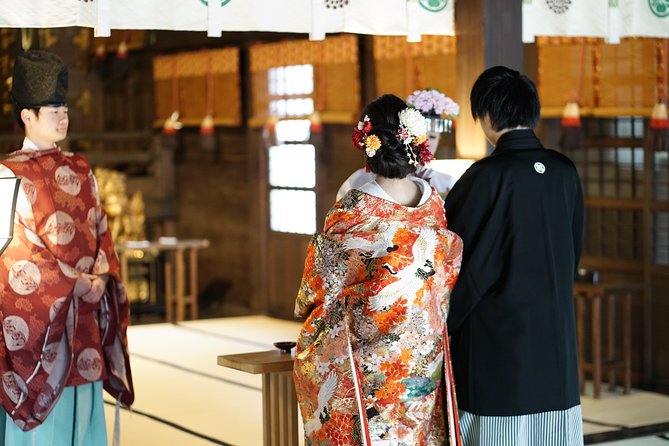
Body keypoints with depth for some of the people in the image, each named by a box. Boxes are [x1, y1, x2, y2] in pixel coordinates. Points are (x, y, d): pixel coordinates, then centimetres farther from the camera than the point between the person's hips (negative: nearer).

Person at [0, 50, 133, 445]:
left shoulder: (79, 170, 14)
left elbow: (100, 233, 14)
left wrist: (102, 276, -5)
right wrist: (78, 284, -13)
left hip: (82, 314, 6)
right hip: (36, 309, -6)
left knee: (83, 413, 7)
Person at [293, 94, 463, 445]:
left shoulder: (352, 212, -19)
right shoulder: (436, 205, -5)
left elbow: (321, 283, -7)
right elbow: (448, 275, 8)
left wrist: (305, 311, 13)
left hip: (367, 353, -4)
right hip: (426, 350, 5)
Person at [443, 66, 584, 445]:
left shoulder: (488, 176, -16)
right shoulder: (565, 171, 2)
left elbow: (463, 261, -12)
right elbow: (574, 249, 12)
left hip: (497, 334, -6)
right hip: (555, 332, 6)